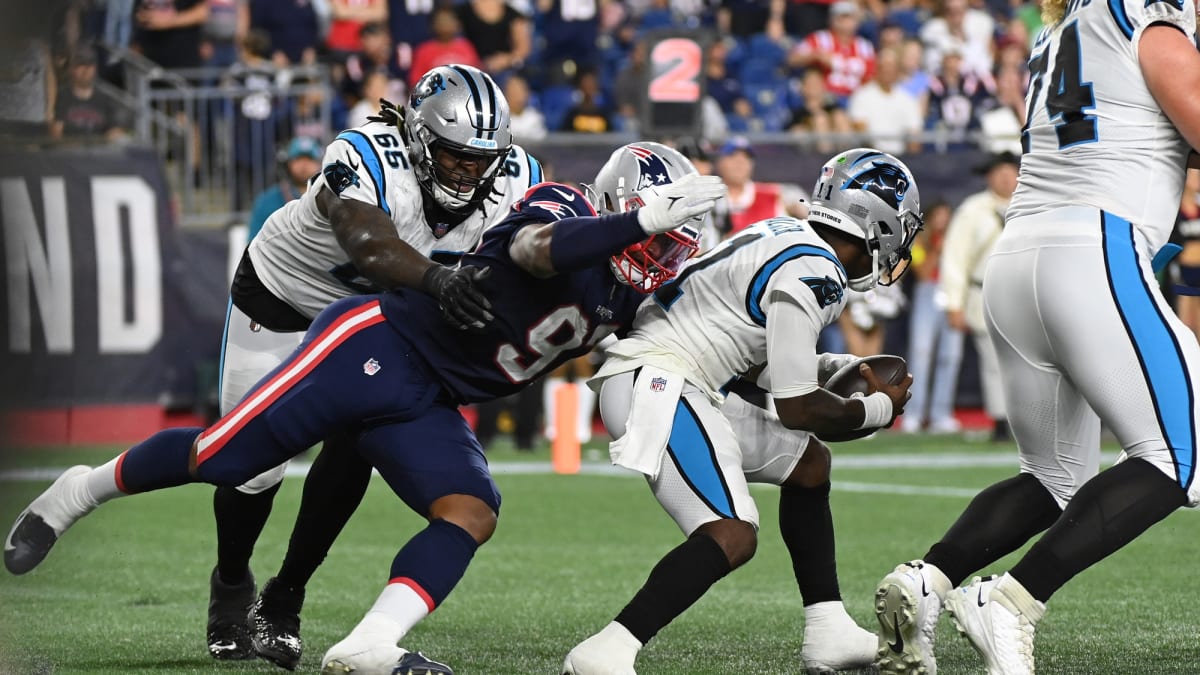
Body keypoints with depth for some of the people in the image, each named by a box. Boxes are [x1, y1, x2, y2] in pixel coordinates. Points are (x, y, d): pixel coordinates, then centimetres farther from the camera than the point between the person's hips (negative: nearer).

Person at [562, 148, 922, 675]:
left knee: (808, 464, 20)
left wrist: (838, 368, 20)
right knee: (732, 536, -24)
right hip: (656, 386, -11)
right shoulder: (810, 274, -15)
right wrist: (877, 409, 4)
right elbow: (798, 409, -12)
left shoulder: (788, 238, 14)